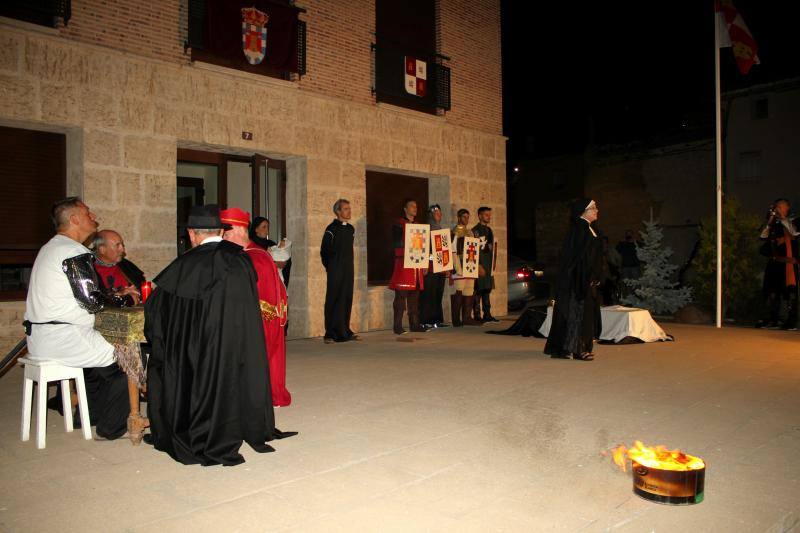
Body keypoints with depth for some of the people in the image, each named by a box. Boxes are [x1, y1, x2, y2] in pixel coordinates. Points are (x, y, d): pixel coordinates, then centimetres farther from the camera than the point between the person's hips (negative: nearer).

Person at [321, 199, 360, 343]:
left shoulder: (351, 229, 13)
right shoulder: (331, 229, -5)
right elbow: (324, 251, -3)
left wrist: (348, 265, 15)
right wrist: (330, 267, 0)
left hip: (348, 270, 6)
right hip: (335, 272, -6)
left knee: (347, 300, 7)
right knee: (333, 301, -5)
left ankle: (345, 331, 15)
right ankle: (331, 334, -2)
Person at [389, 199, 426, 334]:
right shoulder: (398, 224, -1)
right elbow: (396, 243, -10)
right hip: (403, 263, -7)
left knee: (414, 296, 7)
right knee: (401, 296, -7)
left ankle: (414, 324, 12)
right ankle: (398, 326, -5)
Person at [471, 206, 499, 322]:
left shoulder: (489, 230, 18)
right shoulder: (475, 230, -7)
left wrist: (492, 264, 17)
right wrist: (479, 266, -18)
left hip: (488, 265, 8)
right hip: (479, 265, -8)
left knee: (487, 289, 10)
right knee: (478, 290, -7)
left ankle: (487, 314, 16)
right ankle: (477, 316, -4)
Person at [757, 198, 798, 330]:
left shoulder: (792, 222, 3)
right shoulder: (774, 225, 16)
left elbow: (794, 232, -16)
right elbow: (763, 237, 8)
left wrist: (783, 218, -11)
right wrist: (769, 222, 1)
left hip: (788, 261, -6)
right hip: (774, 261, 6)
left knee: (789, 290, -7)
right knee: (772, 291, 7)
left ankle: (792, 321, -6)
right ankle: (772, 319, 14)